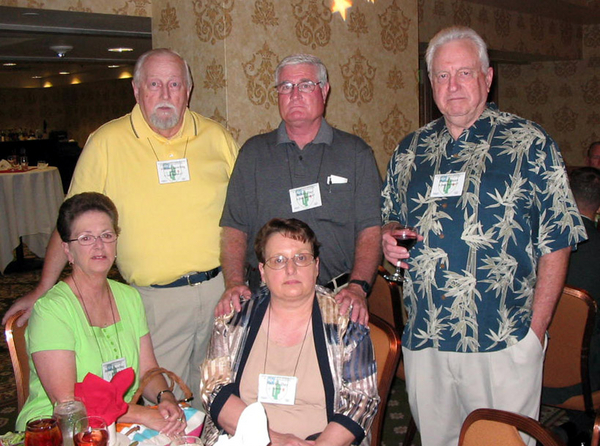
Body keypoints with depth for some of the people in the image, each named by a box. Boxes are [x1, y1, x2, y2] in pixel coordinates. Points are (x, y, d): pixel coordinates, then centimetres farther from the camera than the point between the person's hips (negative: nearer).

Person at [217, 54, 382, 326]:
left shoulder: (356, 153, 8)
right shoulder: (254, 153, 11)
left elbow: (370, 229, 0)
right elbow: (235, 227, 6)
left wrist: (358, 286, -14)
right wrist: (234, 283, -10)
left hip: (336, 296, 0)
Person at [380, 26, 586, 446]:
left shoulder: (531, 144, -3)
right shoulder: (410, 151, 9)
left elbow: (556, 243, -4)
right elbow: (389, 217, 21)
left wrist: (536, 328, -8)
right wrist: (389, 237, -3)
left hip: (504, 343, -3)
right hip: (423, 339, 4)